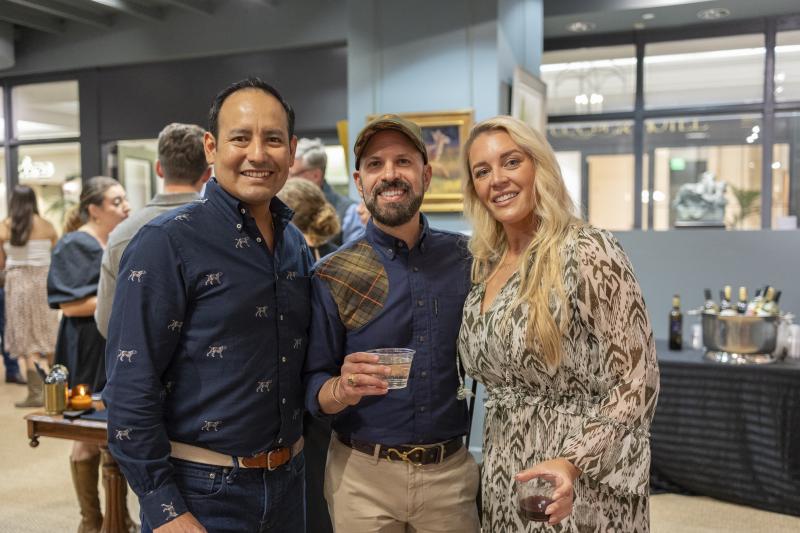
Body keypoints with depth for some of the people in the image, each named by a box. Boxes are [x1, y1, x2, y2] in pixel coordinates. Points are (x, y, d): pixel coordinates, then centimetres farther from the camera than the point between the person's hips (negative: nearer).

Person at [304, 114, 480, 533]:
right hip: (363, 474, -1)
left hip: (450, 472, 2)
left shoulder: (464, 259, -3)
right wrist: (343, 389, -26)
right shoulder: (332, 276, -8)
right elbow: (313, 390, -6)